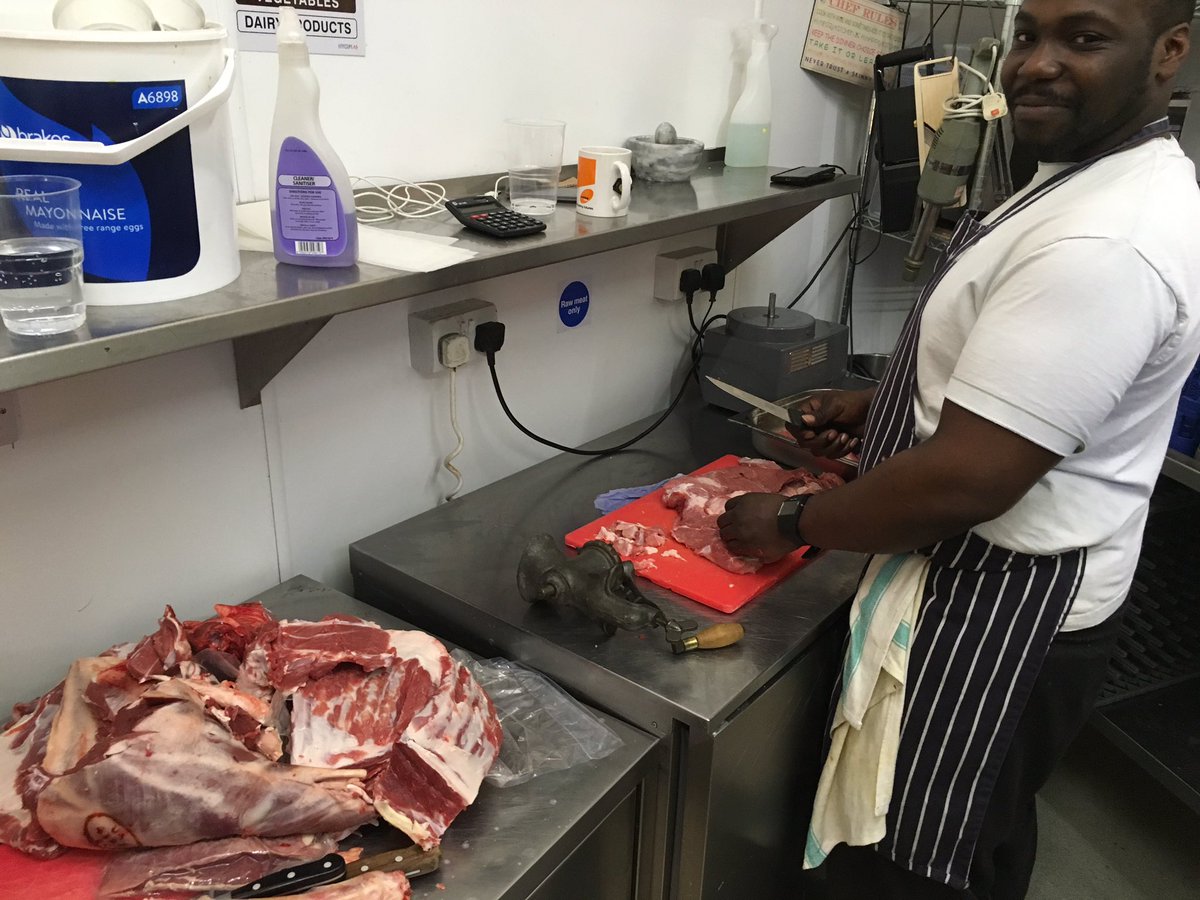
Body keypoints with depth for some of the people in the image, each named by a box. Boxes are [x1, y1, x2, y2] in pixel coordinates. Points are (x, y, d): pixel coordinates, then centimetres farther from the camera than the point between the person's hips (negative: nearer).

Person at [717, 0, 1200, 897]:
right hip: (1012, 586, 10)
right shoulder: (1098, 181, 8)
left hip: (995, 611, -10)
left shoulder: (1105, 244, -28)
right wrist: (881, 404, 10)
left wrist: (792, 524, -16)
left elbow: (964, 483, -30)